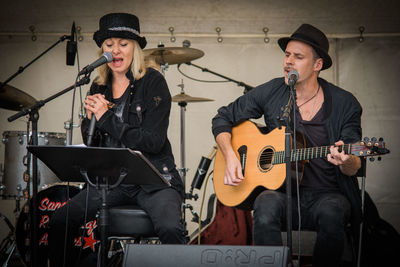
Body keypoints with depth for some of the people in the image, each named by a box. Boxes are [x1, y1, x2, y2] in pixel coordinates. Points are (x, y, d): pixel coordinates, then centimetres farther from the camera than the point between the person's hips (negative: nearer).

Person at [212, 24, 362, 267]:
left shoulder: (345, 104, 0)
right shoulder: (271, 92, 4)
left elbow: (354, 167, -1)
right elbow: (223, 118, 13)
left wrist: (346, 161, -27)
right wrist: (230, 156, -5)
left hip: (327, 194, 0)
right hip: (281, 191, 1)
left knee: (332, 215, -35)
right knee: (266, 207, -34)